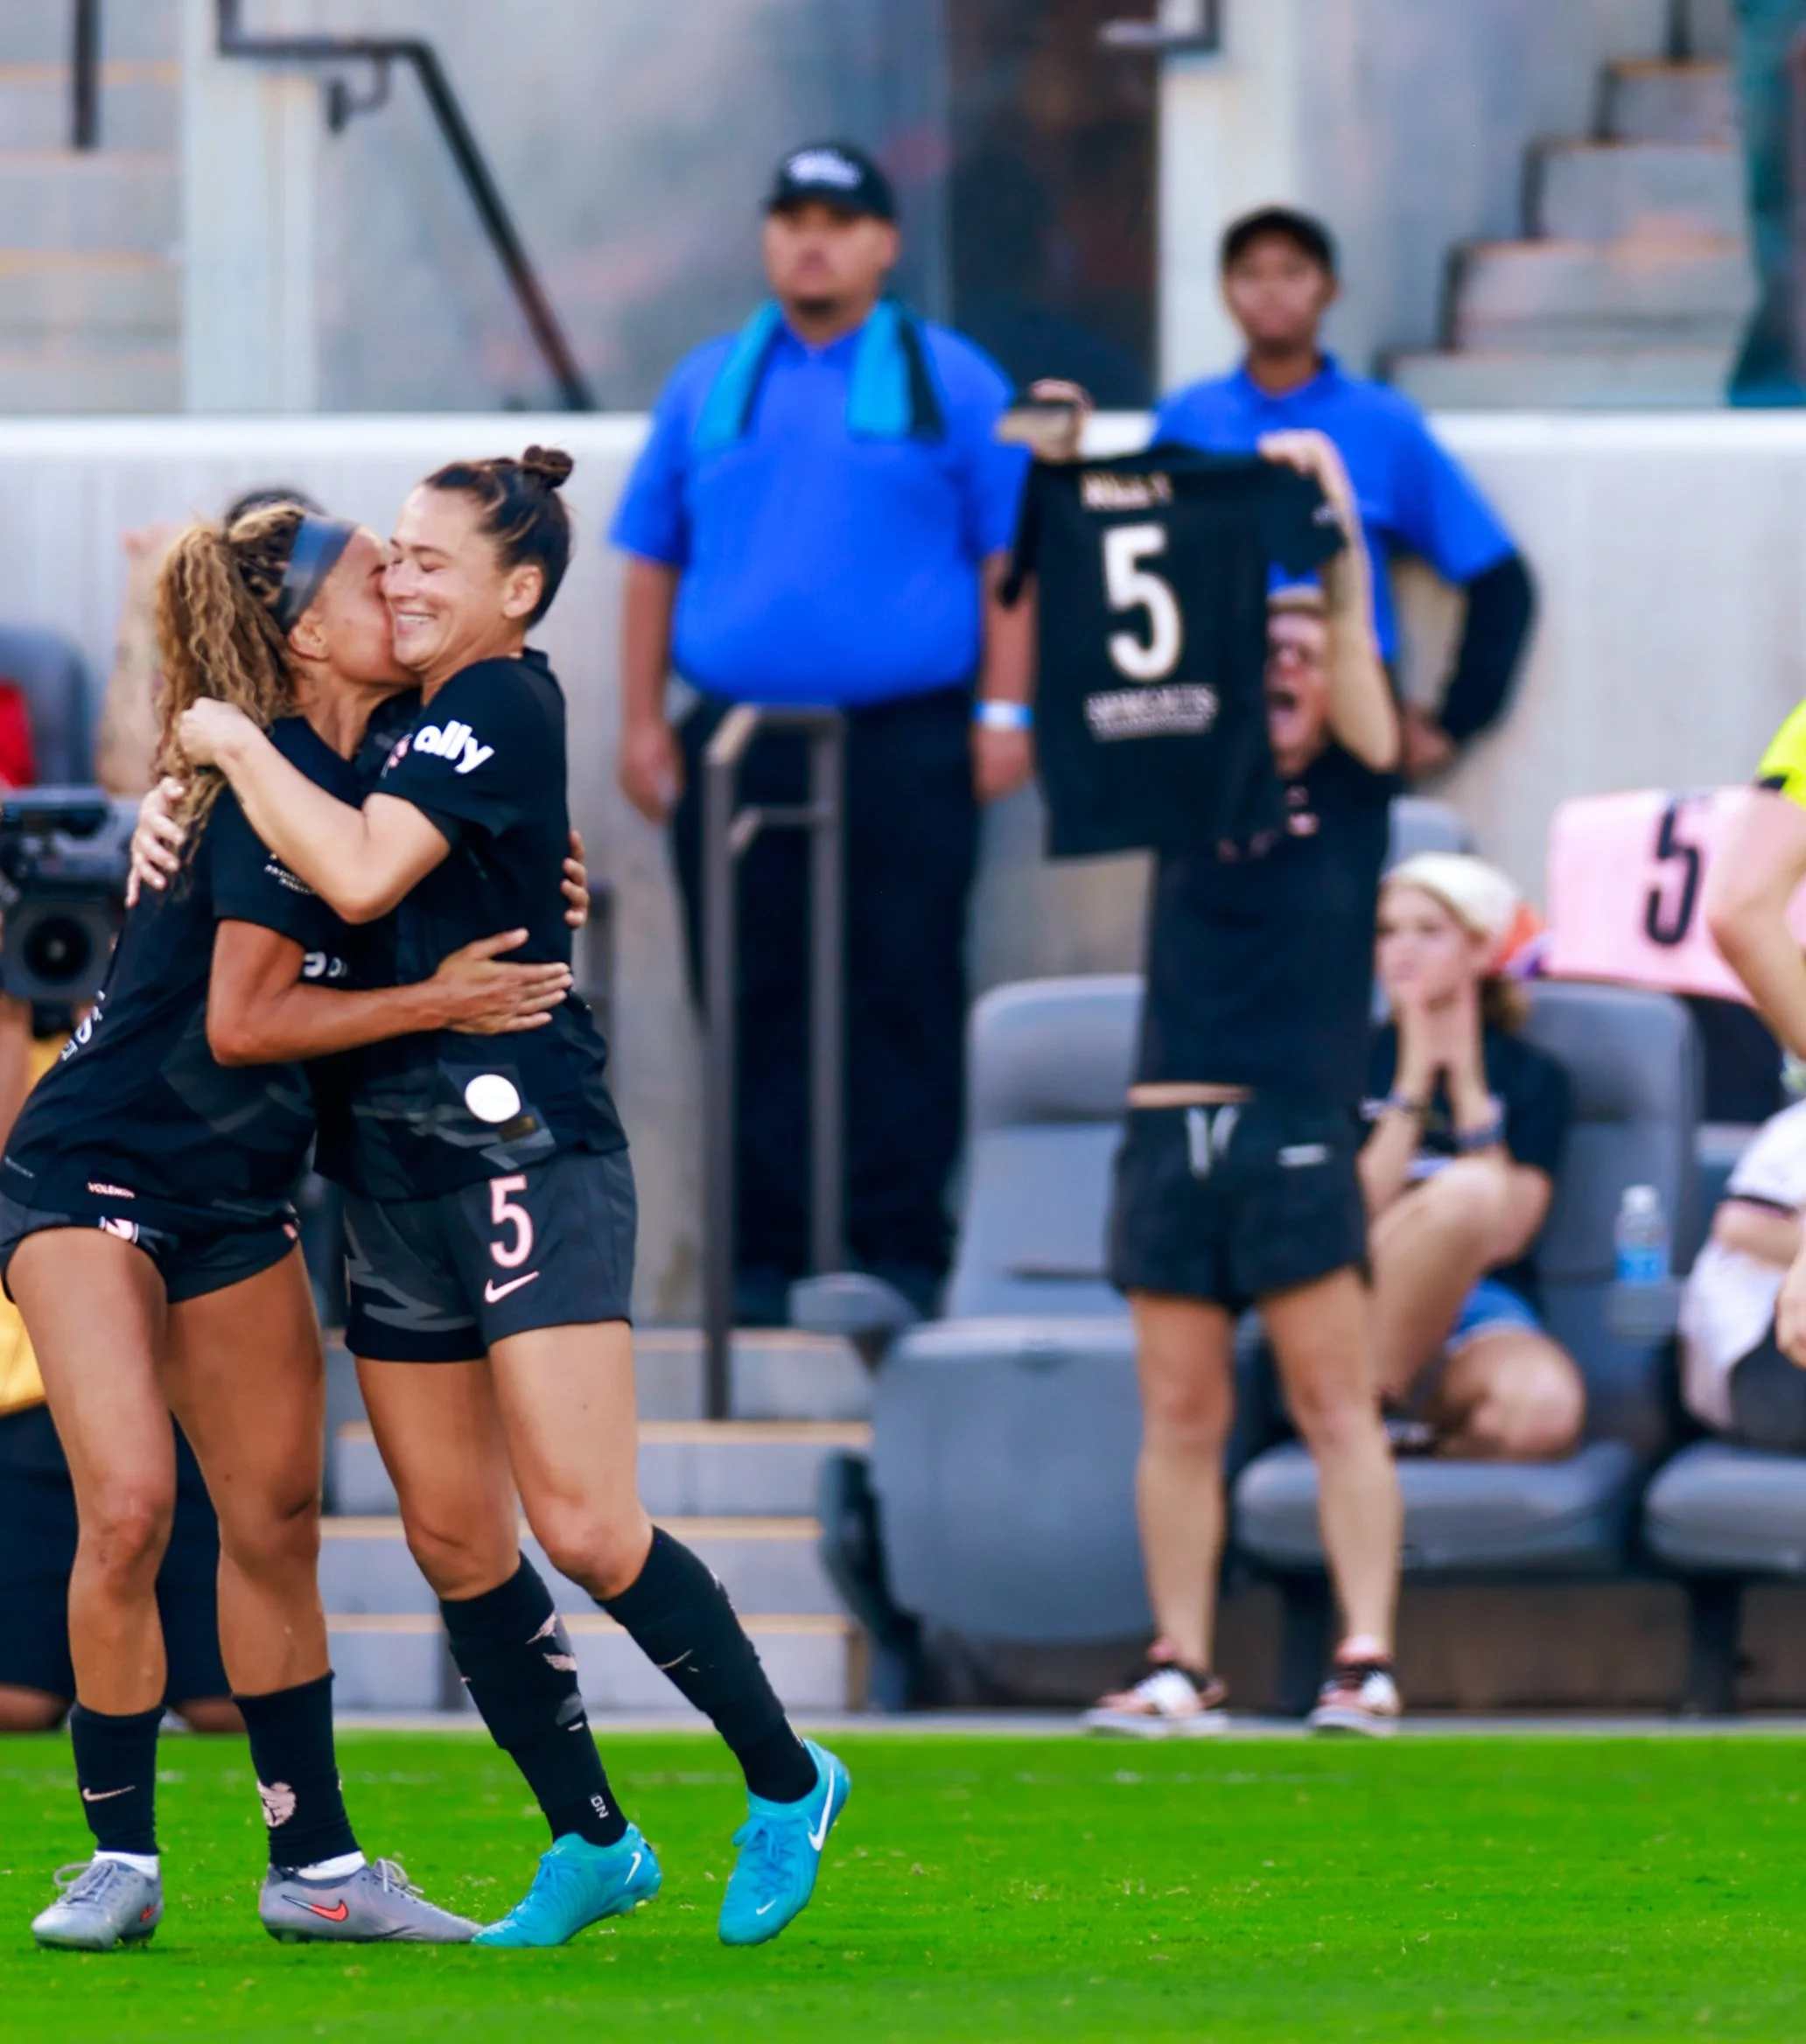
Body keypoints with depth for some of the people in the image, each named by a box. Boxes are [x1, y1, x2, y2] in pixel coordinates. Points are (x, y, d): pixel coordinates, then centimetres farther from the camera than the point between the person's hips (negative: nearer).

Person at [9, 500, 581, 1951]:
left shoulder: (368, 769, 5)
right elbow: (242, 1019, -21)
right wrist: (436, 1002, -17)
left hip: (234, 1199, 9)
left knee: (276, 1519, 9)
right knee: (128, 1507, -18)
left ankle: (314, 1865, 16)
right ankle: (121, 1858, -7)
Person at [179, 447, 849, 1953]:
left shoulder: (506, 705, -11)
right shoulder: (415, 723, 16)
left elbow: (361, 873, -22)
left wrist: (240, 746, -10)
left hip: (525, 1153, -9)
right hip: (396, 1176, 9)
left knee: (584, 1527, -13)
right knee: (454, 1539, 7)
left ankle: (787, 1784, 3)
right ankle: (592, 1844, 16)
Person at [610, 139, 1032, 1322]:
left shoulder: (949, 382, 7)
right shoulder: (709, 386, 15)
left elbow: (1009, 558, 3)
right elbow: (652, 561, 15)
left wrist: (1004, 711, -6)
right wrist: (644, 721, 7)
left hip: (906, 743, -3)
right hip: (737, 748, 3)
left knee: (904, 998, -3)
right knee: (753, 1006, 2)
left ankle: (900, 1247, 1)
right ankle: (764, 1255, 7)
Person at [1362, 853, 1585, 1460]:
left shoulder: (1533, 1078, 10)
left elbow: (1504, 1235, -4)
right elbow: (1358, 1212, -4)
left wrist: (1468, 1080, -3)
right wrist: (1415, 1078, -4)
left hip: (1483, 1321, 1)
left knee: (1546, 1409, -39)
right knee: (1464, 1191, -35)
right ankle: (1372, 1405, -25)